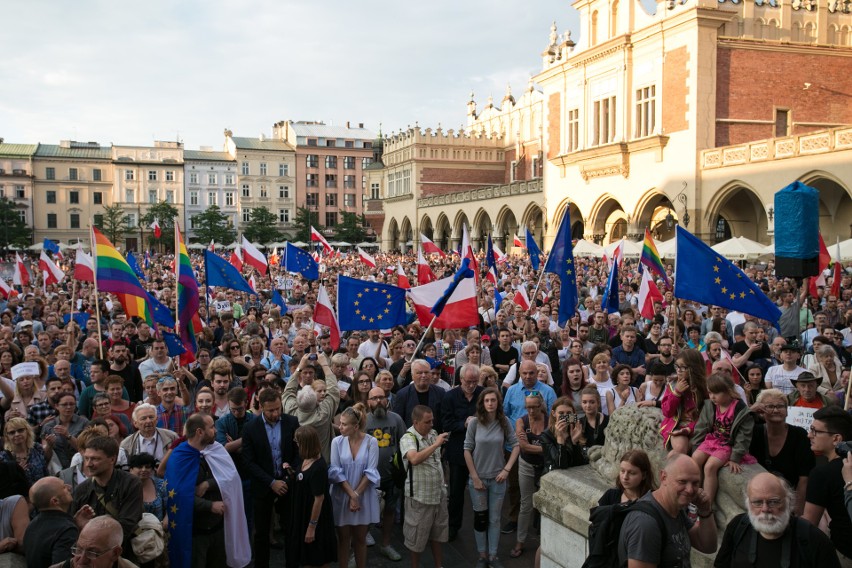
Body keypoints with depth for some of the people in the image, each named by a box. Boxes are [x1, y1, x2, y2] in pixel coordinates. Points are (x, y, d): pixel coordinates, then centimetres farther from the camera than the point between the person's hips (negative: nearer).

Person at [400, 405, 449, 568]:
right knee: (418, 535, 8)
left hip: (438, 493, 7)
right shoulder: (408, 438, -18)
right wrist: (436, 444, -32)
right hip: (419, 496, -7)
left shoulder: (433, 433, 4)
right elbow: (414, 459, -37)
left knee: (437, 532, 20)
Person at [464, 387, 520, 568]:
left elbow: (516, 445, 1)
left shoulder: (504, 422, -5)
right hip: (478, 477, -1)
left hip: (498, 478, 1)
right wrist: (475, 477, -8)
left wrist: (507, 469, -7)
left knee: (494, 518, 9)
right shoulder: (475, 423, -10)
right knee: (480, 518, 9)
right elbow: (467, 450, -7)